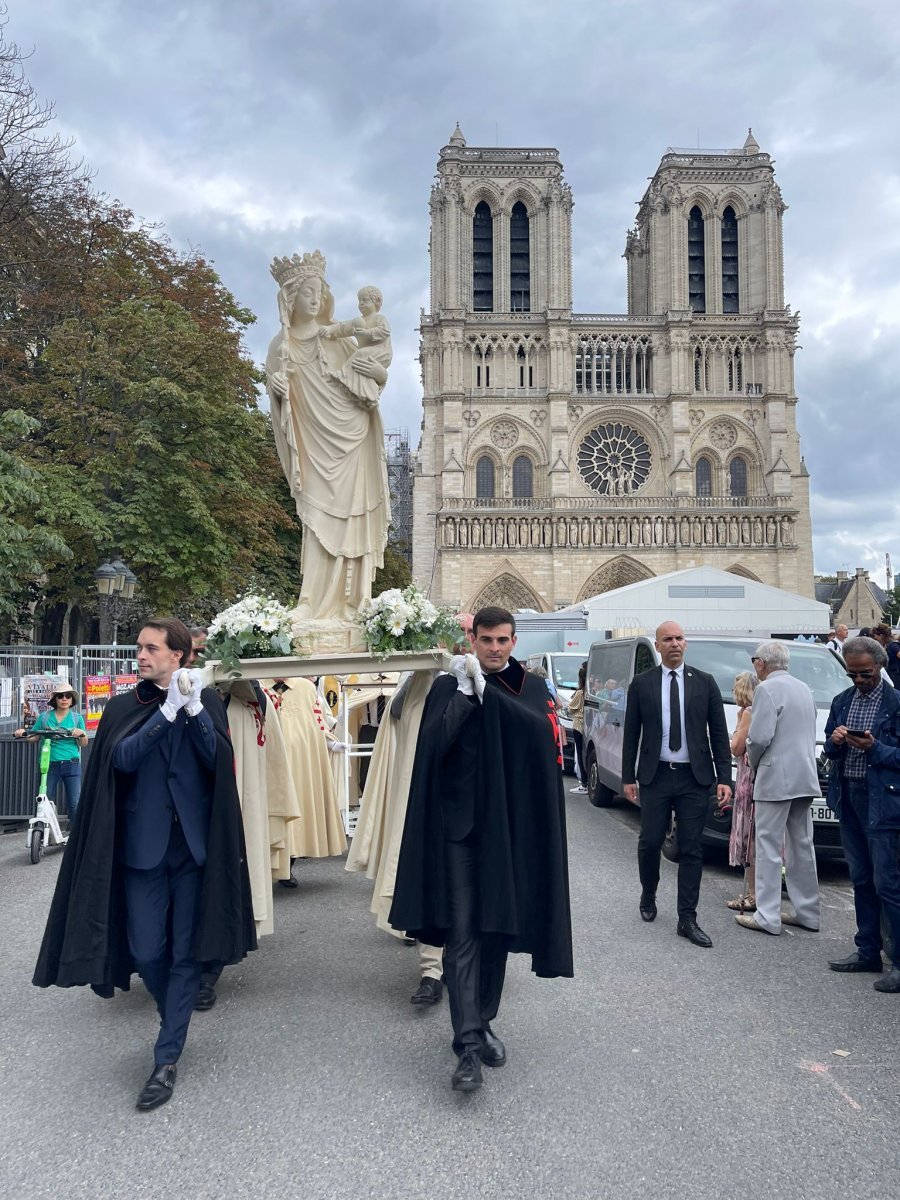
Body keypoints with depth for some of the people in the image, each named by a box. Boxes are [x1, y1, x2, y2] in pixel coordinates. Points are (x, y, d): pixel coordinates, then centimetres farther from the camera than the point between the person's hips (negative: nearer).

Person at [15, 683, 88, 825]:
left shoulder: (77, 718, 6)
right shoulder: (44, 717, 7)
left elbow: (84, 744, 7)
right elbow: (34, 737, 11)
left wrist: (82, 734, -14)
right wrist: (23, 734, -9)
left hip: (71, 765, -1)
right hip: (49, 765, 1)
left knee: (75, 804, -4)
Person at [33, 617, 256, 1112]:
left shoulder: (206, 699, 3)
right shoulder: (123, 707, 5)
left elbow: (219, 760, -8)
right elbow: (122, 758, -12)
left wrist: (193, 708, -20)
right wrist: (167, 709, -20)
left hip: (194, 843, -1)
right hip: (143, 845, 1)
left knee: (185, 951, 3)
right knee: (146, 951, 5)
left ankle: (166, 1060, 15)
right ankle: (173, 1014, 36)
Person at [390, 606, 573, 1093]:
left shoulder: (533, 689, 7)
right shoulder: (448, 686, 2)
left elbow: (541, 731, -13)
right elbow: (432, 745, -11)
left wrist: (487, 689, -21)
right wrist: (465, 691, -18)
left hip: (510, 827, 2)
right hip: (459, 824, -2)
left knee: (498, 928, 11)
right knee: (462, 933, -5)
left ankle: (482, 1022, 29)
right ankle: (468, 1045, -2)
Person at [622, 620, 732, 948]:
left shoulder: (705, 683, 3)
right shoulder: (641, 684, 2)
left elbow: (719, 733, 3)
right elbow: (631, 734, 4)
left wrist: (724, 778, -3)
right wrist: (628, 777, 1)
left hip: (694, 777, 0)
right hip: (655, 776, 0)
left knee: (691, 849, 3)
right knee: (650, 842, 6)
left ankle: (687, 919, 12)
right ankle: (648, 895, 33)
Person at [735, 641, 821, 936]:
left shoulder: (767, 689, -12)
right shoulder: (803, 688, 14)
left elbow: (760, 737, -19)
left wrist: (753, 761, 1)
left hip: (776, 778, -8)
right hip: (805, 778, 8)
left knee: (769, 847, -2)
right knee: (802, 846, 14)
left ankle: (767, 917, 1)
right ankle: (807, 913, 22)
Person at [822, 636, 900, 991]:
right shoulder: (842, 701, 11)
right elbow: (829, 749, 14)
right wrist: (834, 741, -7)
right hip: (848, 798, 7)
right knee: (861, 880, 15)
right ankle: (867, 952, 26)